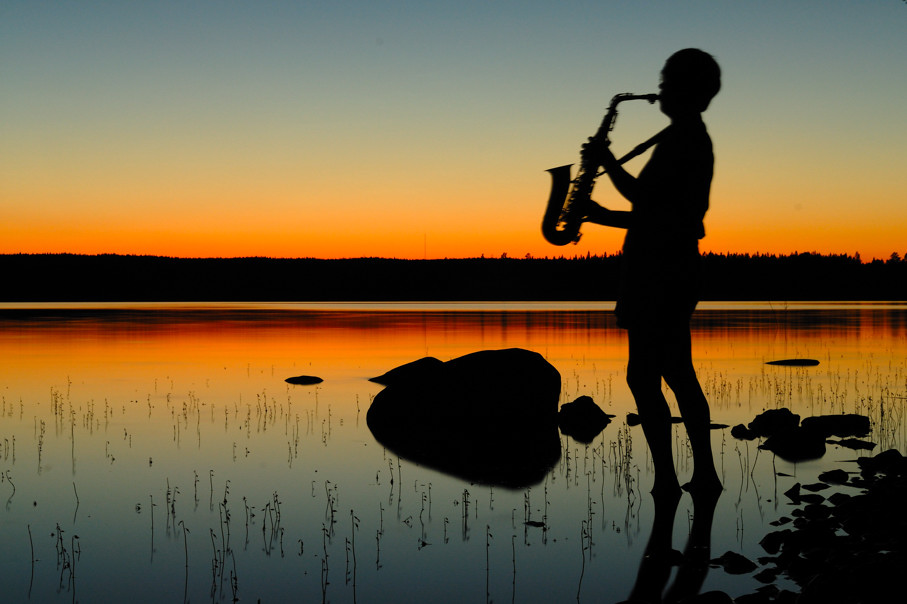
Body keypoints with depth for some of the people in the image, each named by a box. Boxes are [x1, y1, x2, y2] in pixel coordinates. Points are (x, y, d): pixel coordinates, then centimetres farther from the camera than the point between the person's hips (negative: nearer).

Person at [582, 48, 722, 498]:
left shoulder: (684, 137, -11)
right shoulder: (695, 139, 20)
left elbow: (646, 198, -19)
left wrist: (607, 162, -8)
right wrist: (606, 217, 19)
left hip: (659, 273, -10)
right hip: (672, 271, 10)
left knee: (643, 375, -9)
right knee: (678, 375, 13)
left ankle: (666, 481, -8)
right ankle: (705, 475, 17)